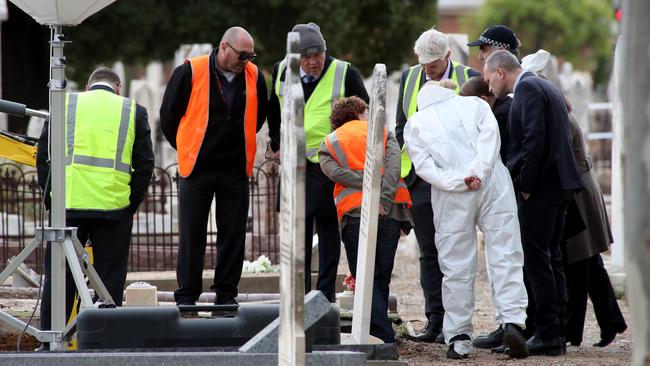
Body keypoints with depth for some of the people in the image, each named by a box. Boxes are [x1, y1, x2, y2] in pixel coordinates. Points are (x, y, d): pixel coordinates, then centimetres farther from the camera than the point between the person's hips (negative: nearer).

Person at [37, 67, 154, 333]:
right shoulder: (134, 111, 8)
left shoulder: (66, 104, 9)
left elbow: (43, 155, 6)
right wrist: (133, 203, 9)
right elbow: (145, 163, 4)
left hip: (68, 204, 0)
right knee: (110, 279, 5)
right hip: (114, 209, 0)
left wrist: (51, 196, 11)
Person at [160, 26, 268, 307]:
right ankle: (187, 296, 5)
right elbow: (168, 115, 1)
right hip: (196, 168, -3)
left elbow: (259, 116, 19)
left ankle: (226, 292, 13)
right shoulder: (189, 73, -10)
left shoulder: (254, 76, 1)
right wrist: (187, 149, 9)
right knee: (192, 234, 0)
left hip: (235, 169, 3)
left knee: (233, 233, 5)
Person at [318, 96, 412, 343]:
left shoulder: (329, 143, 18)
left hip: (355, 213, -1)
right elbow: (393, 165, -2)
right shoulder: (382, 133, 18)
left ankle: (383, 339, -12)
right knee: (382, 277, 13)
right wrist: (385, 198, -14)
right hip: (390, 212, 1)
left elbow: (335, 171, -4)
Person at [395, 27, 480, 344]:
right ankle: (434, 320, 8)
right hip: (420, 176, 3)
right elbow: (401, 128, 14)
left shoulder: (468, 78, -1)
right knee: (429, 252, 5)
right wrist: (399, 170, 4)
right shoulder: (410, 77, 10)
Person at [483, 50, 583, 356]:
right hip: (560, 183, 10)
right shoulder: (547, 88, 20)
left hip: (540, 187, -10)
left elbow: (534, 138, -20)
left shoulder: (527, 88, -10)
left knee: (537, 260, -7)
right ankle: (557, 333, 15)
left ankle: (547, 334, -9)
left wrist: (525, 185, -15)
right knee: (551, 257, 13)